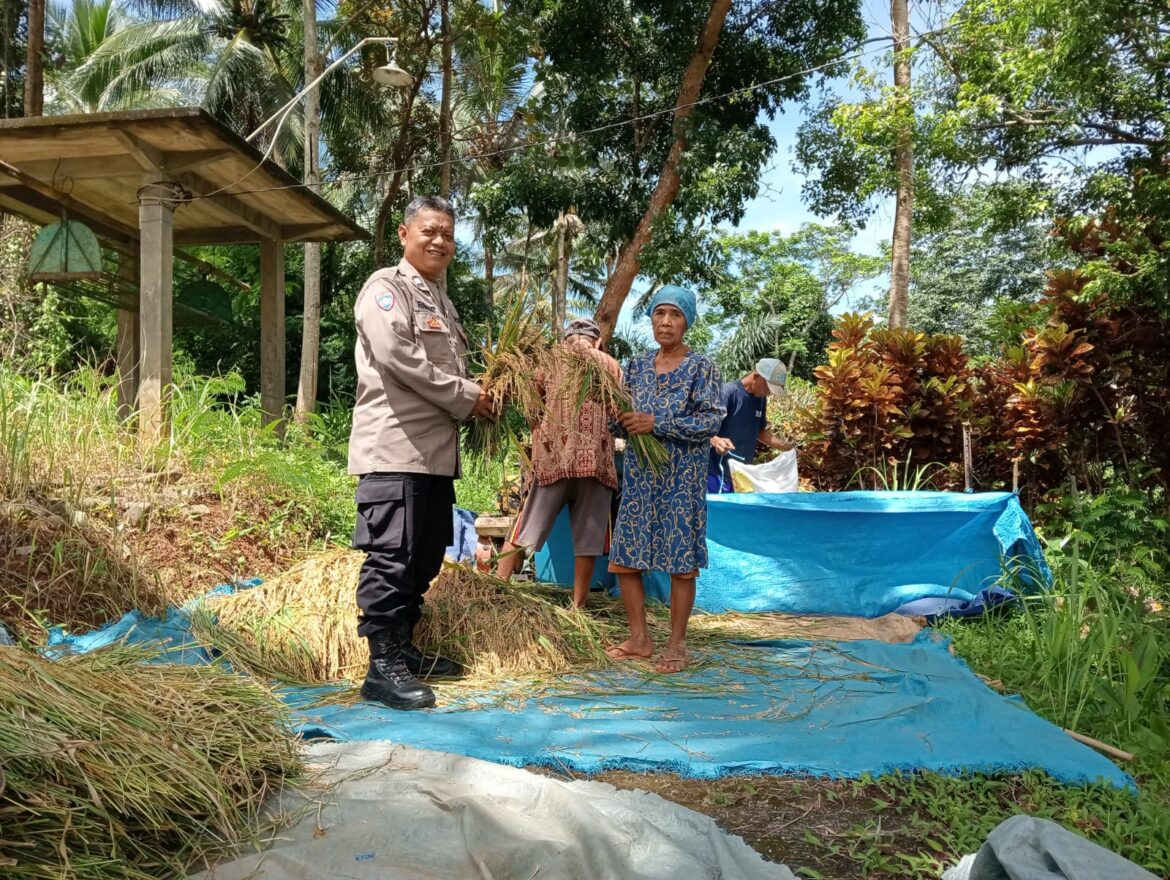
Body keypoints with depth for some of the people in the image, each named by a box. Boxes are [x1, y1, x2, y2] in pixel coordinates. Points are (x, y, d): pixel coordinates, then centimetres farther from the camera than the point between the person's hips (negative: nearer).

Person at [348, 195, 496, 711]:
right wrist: (465, 397, -12)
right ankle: (382, 667, -5)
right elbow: (397, 355, -18)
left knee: (425, 555, 11)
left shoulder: (441, 299, 24)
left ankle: (403, 649, 22)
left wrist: (478, 397, 7)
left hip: (436, 449, 9)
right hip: (394, 446, -9)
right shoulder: (386, 287, -3)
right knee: (391, 555, -9)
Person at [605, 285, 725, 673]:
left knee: (681, 560, 0)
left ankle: (676, 645, 13)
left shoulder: (700, 367, -4)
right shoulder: (638, 366, 10)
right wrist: (623, 420, -8)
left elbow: (710, 422, -11)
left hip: (682, 477, -5)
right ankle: (639, 639, 18)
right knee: (625, 557, 5)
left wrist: (656, 423, -18)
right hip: (639, 474, 5)